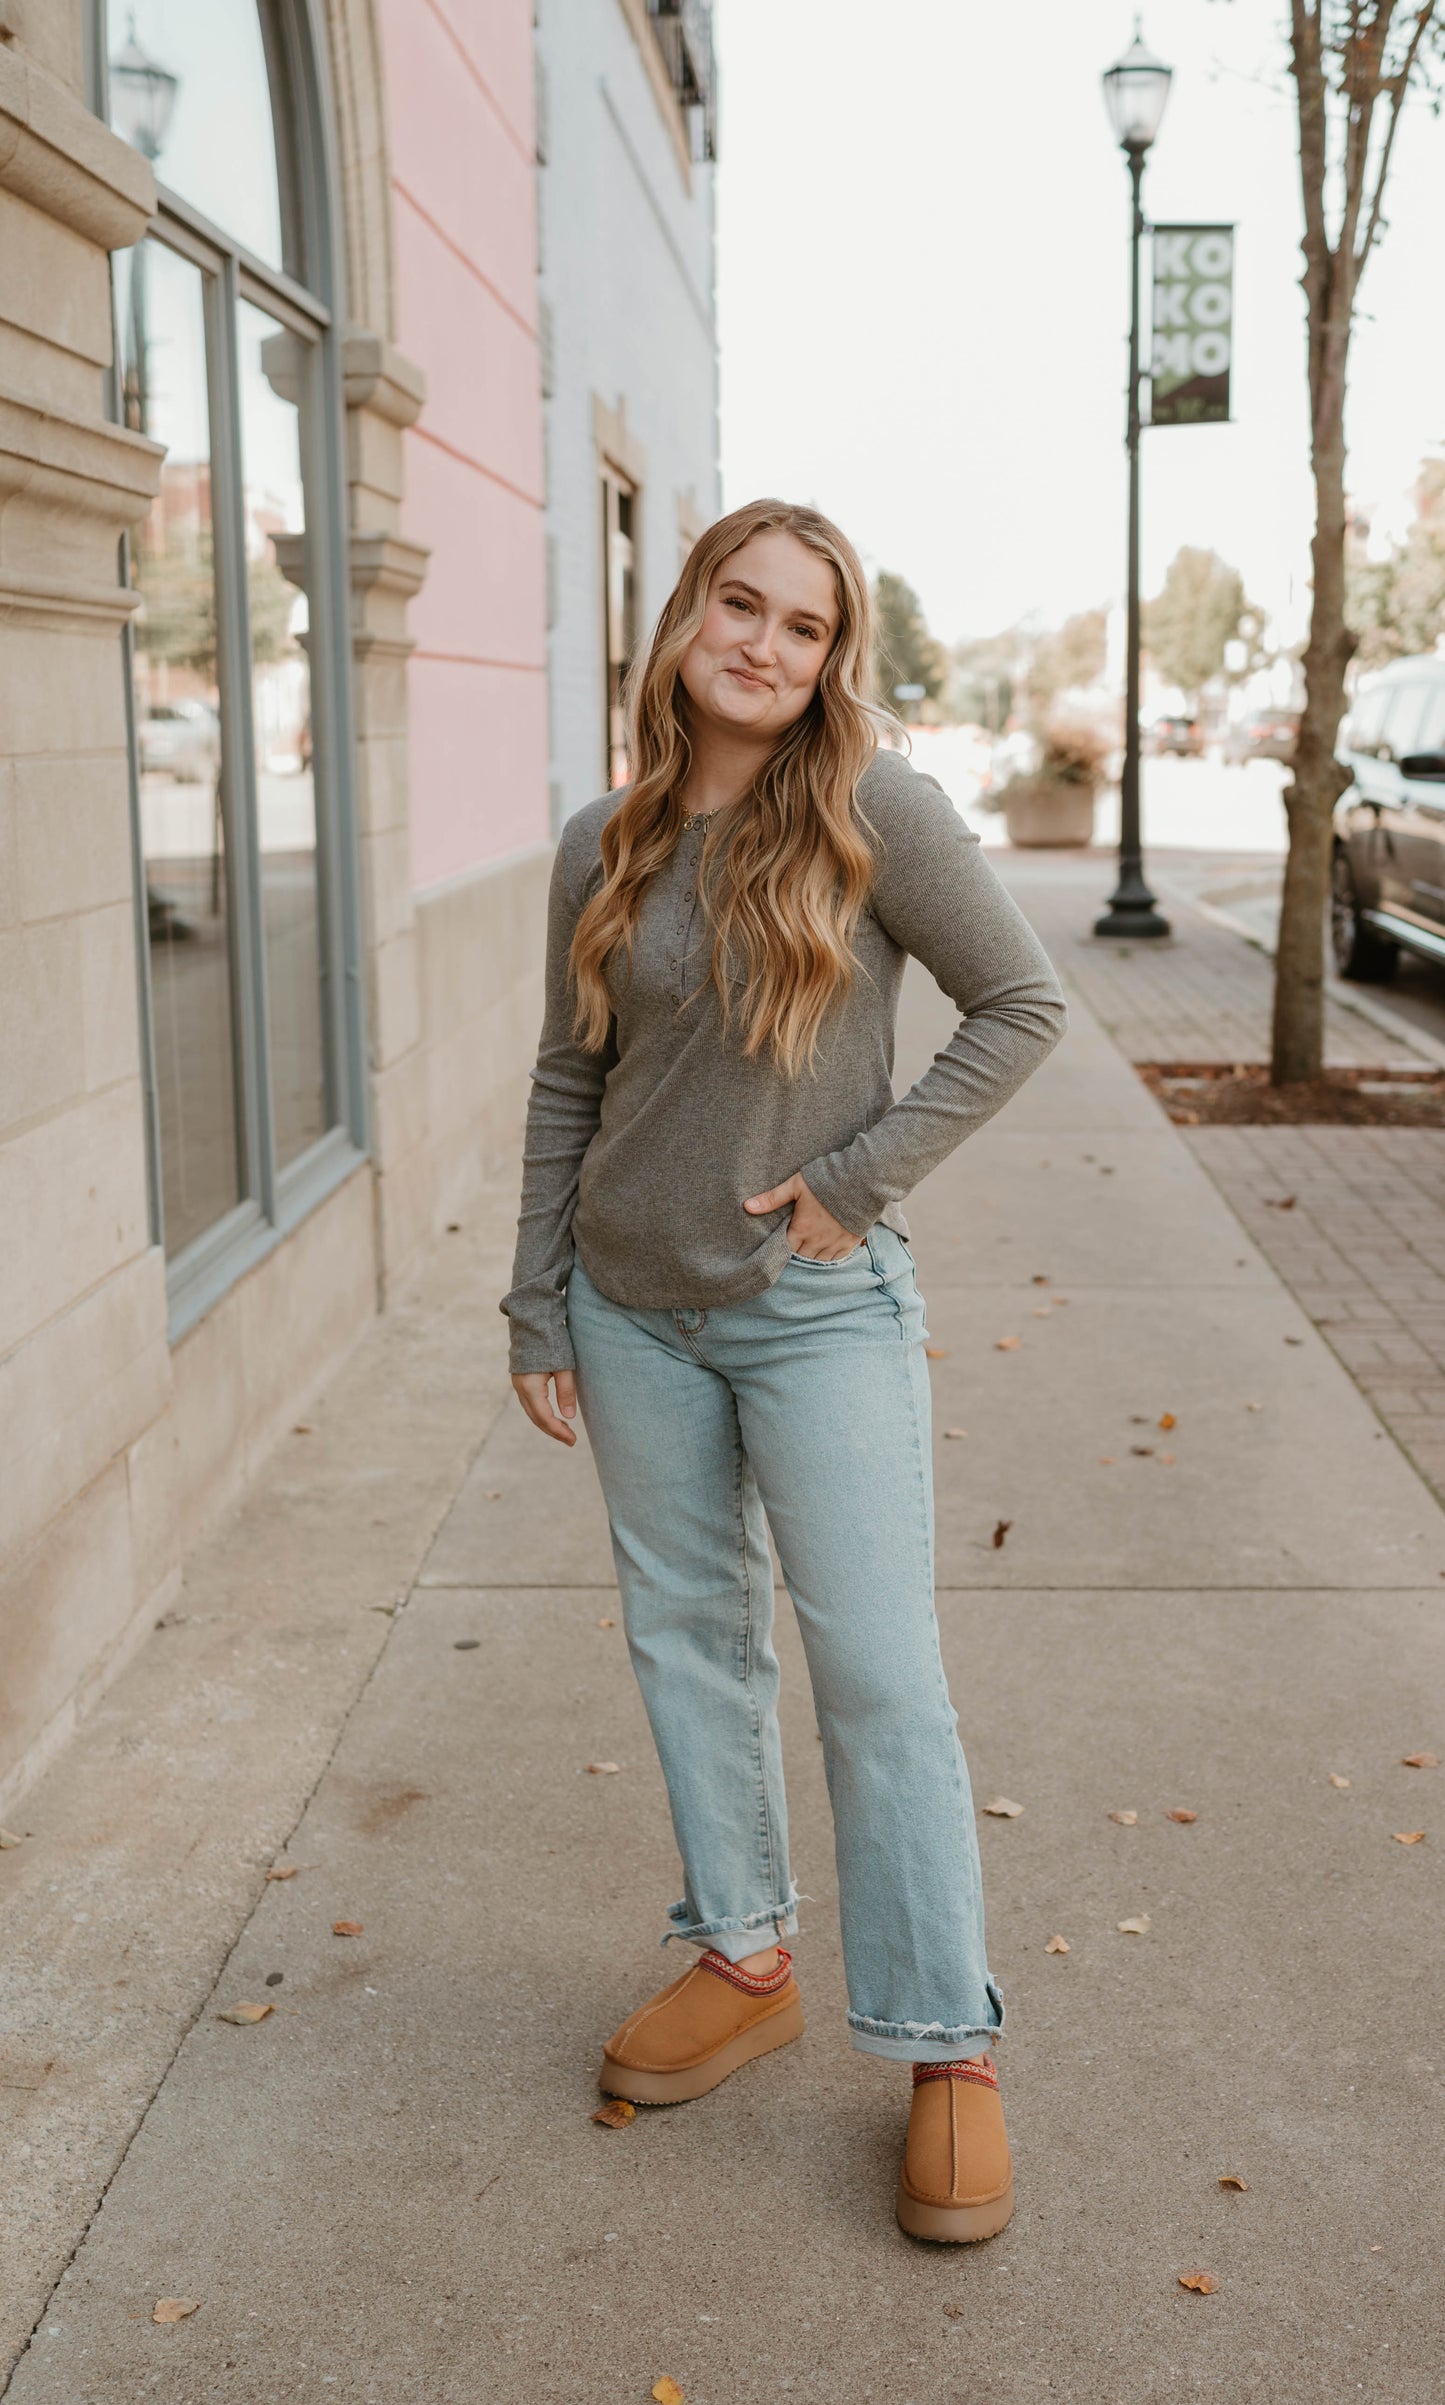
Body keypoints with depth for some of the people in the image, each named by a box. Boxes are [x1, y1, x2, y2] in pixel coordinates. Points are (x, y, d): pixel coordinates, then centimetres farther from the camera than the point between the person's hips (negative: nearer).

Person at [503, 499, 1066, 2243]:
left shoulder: (873, 810, -10)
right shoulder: (602, 849, 2)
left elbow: (1020, 1006, -6)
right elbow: (567, 1086, 8)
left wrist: (860, 1175, -12)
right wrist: (537, 1309, 7)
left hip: (819, 1310, -4)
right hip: (633, 1307, 5)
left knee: (877, 1671, -2)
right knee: (685, 1635, 14)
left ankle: (947, 2048, 13)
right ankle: (745, 1966, 33)